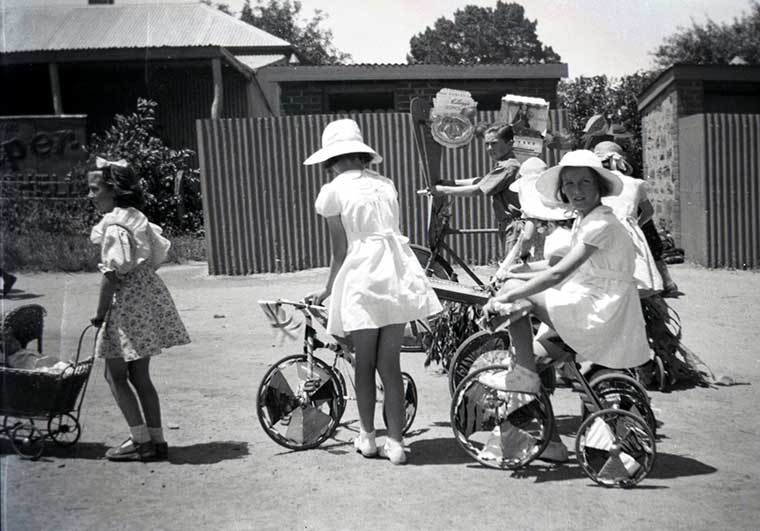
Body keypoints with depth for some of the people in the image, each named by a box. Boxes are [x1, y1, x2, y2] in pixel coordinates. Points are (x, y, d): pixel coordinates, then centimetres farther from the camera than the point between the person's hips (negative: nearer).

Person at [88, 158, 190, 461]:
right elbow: (157, 256, 15)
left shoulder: (112, 225, -15)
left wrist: (100, 314, -11)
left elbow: (112, 274, -19)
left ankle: (141, 442, 7)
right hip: (147, 301, 9)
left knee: (115, 375, 3)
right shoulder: (137, 219, 11)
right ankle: (156, 440, 19)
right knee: (140, 376, 14)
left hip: (127, 305, -9)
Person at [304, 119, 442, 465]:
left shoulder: (334, 191, -1)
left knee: (364, 364, 11)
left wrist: (327, 291, 12)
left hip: (363, 278, -4)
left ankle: (367, 438, 23)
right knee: (390, 364, 9)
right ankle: (395, 443, 11)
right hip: (397, 273, 4)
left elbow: (340, 250, -2)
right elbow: (391, 233, 14)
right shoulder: (385, 184, 12)